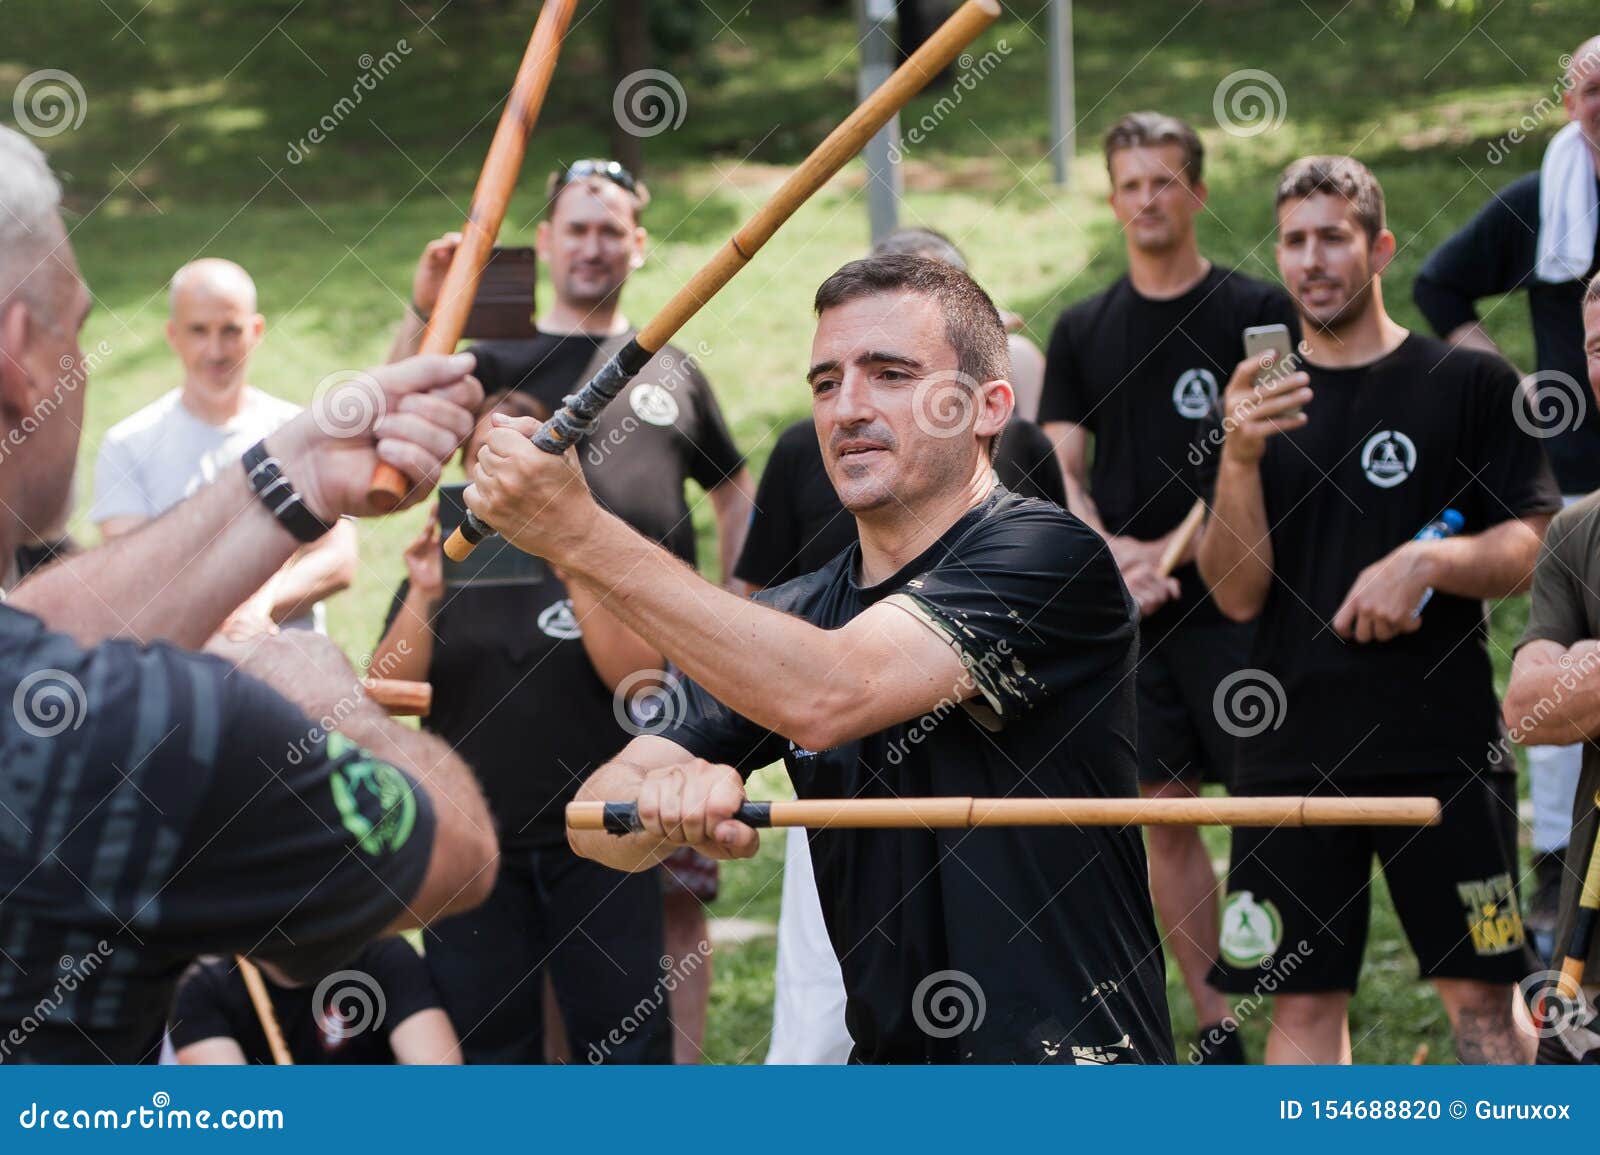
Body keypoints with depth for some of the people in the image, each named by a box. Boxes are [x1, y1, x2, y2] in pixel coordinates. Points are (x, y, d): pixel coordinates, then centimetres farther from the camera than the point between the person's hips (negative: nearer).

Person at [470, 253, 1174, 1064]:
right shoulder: (792, 616, 10)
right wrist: (664, 793, -20)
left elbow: (826, 698, -26)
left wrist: (581, 533, -25)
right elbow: (596, 826, 4)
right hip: (886, 1058, 5)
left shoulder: (1044, 556, -11)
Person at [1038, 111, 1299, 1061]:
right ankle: (1217, 1029, 14)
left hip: (1233, 603, -4)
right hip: (1125, 616, 4)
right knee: (1167, 816, 5)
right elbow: (1059, 469, 10)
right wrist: (1111, 554, -8)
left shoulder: (1258, 313, 0)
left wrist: (1173, 552, -13)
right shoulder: (1083, 330, 12)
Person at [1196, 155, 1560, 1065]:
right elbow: (1238, 595, 2)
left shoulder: (1470, 384, 4)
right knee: (1304, 998, 4)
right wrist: (1241, 458, -12)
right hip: (1292, 751, 2)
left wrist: (1430, 561, -19)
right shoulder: (1255, 403, 10)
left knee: (1481, 992, 0)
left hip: (1443, 745, -2)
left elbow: (1532, 551, 0)